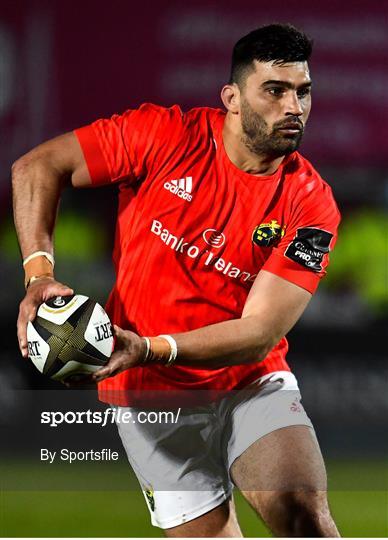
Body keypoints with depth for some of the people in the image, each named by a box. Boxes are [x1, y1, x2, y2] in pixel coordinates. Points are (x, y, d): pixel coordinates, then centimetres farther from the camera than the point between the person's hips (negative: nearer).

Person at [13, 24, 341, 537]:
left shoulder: (310, 203, -10)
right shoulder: (166, 135, -10)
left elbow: (260, 333, -16)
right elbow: (38, 167, -4)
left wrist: (148, 350, -29)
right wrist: (39, 274, -18)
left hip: (253, 383, 0)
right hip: (152, 397, 0)